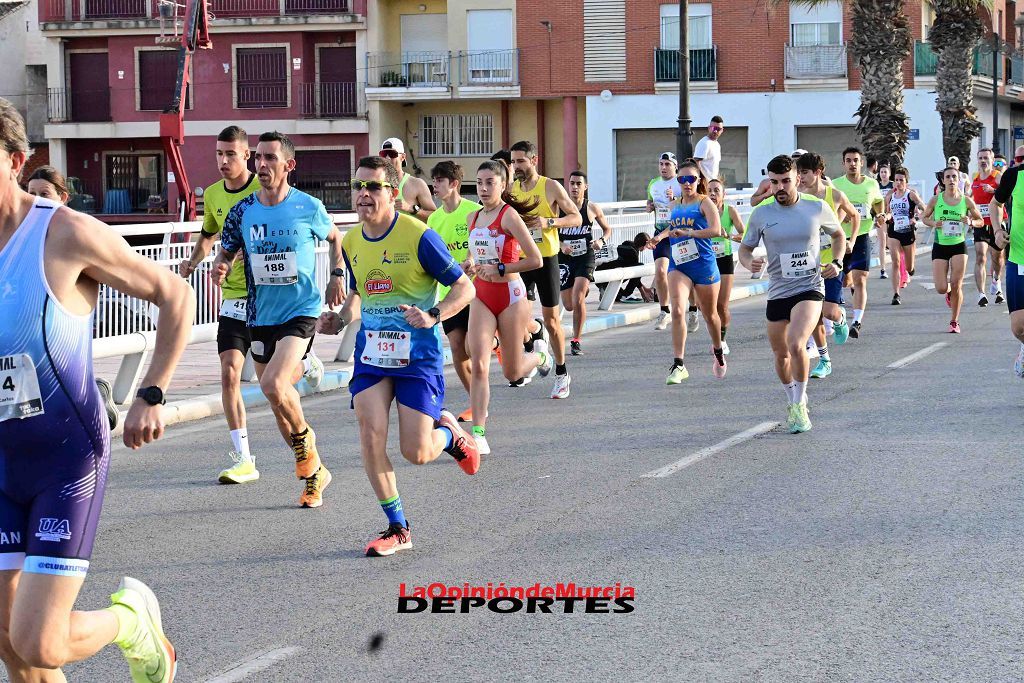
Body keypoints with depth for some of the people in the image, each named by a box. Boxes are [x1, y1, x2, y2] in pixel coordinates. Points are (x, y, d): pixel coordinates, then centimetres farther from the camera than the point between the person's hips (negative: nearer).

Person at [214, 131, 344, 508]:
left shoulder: (308, 207, -6)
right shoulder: (242, 211, 0)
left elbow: (334, 236, 14)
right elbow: (226, 252, 11)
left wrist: (337, 276, 10)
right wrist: (220, 268, -10)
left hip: (301, 311, -5)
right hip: (260, 317, 5)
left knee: (274, 384, -26)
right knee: (279, 403, 11)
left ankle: (304, 436, 5)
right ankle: (314, 471, 28)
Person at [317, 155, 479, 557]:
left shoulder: (418, 236, -13)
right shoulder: (351, 242, 5)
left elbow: (464, 287, -8)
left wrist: (433, 316, -24)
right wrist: (340, 319, 2)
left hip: (418, 356, -5)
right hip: (371, 353, 5)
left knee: (416, 454, -7)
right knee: (370, 434, -11)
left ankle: (448, 432, 31)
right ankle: (397, 529, 3)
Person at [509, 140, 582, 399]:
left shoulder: (551, 187, -6)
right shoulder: (511, 189, 6)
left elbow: (576, 218, -5)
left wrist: (548, 222, -20)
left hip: (545, 259, -4)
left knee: (551, 318, 3)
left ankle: (561, 373, 15)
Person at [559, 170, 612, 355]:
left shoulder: (592, 208, 0)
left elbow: (607, 229, 13)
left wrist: (602, 241, -8)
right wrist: (561, 245, -16)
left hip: (585, 257, -2)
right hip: (565, 258, 2)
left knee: (578, 300, -19)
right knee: (569, 306, 9)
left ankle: (576, 341, -6)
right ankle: (584, 289, 47)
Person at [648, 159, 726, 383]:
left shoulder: (704, 202, -7)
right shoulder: (675, 205, 11)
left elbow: (716, 230, -22)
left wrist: (687, 232, -29)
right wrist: (661, 236, 10)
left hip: (703, 264, -3)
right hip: (678, 265, 3)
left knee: (710, 314, 14)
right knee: (677, 311, -18)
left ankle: (718, 351, 44)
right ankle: (678, 365, -19)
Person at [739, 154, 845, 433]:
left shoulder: (817, 208, -3)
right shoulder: (761, 213, -2)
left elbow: (838, 235, 15)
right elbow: (744, 248, 8)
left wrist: (836, 262, -1)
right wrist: (750, 262, -15)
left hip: (809, 288, -3)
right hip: (777, 292, 3)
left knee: (796, 345, -24)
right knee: (781, 355, 13)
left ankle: (800, 405, -7)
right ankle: (793, 402, 40)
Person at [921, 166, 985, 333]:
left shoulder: (966, 201, -4)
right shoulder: (936, 200, -4)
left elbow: (981, 222, 7)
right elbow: (924, 218, 10)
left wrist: (971, 222, -15)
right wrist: (933, 223, -11)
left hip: (959, 246, 0)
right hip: (940, 246, 0)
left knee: (956, 285, -6)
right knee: (941, 289, -5)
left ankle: (955, 322, 10)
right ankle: (950, 292, 35)